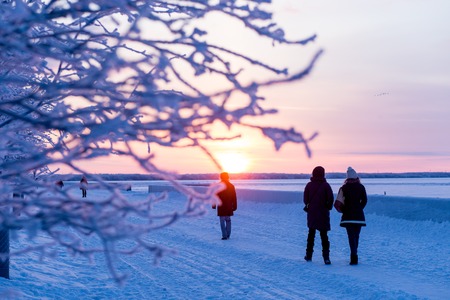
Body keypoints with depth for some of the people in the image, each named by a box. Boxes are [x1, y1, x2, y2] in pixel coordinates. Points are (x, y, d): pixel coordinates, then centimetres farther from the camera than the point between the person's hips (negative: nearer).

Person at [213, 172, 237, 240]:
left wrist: (214, 205, 6)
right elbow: (234, 198, 5)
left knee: (222, 221, 0)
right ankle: (228, 235, 16)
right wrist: (234, 206, 10)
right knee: (228, 220, 15)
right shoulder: (231, 186, 3)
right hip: (229, 207, 3)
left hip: (221, 206, -3)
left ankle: (224, 235, -7)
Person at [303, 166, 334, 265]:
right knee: (324, 235, 1)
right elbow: (330, 198, -12)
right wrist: (328, 207, 4)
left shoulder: (309, 185, -2)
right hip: (323, 214, -2)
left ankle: (309, 255, 20)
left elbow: (305, 199, -2)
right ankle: (326, 257, -9)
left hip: (311, 213, 2)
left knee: (311, 234, 16)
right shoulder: (326, 185, -8)